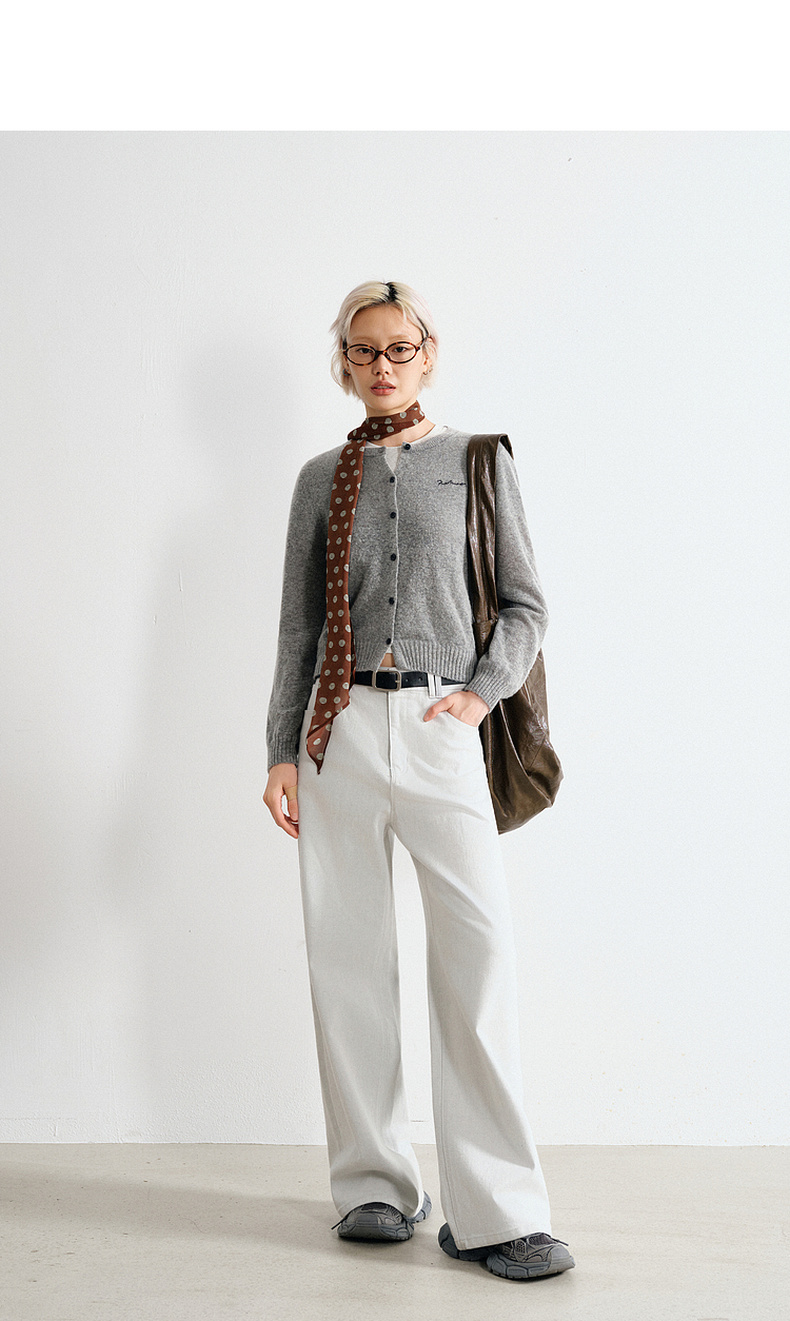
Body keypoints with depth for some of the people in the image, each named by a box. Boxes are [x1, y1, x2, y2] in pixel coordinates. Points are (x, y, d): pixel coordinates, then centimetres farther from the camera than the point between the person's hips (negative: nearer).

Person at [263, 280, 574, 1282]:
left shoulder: (479, 463, 10)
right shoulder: (323, 478, 13)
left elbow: (526, 605, 9)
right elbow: (299, 625, 12)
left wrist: (482, 691, -8)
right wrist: (281, 752, 6)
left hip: (441, 730, -2)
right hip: (340, 730, 2)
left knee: (480, 953, -10)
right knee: (349, 958, 3)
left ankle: (496, 1210, -2)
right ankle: (374, 1184, 17)